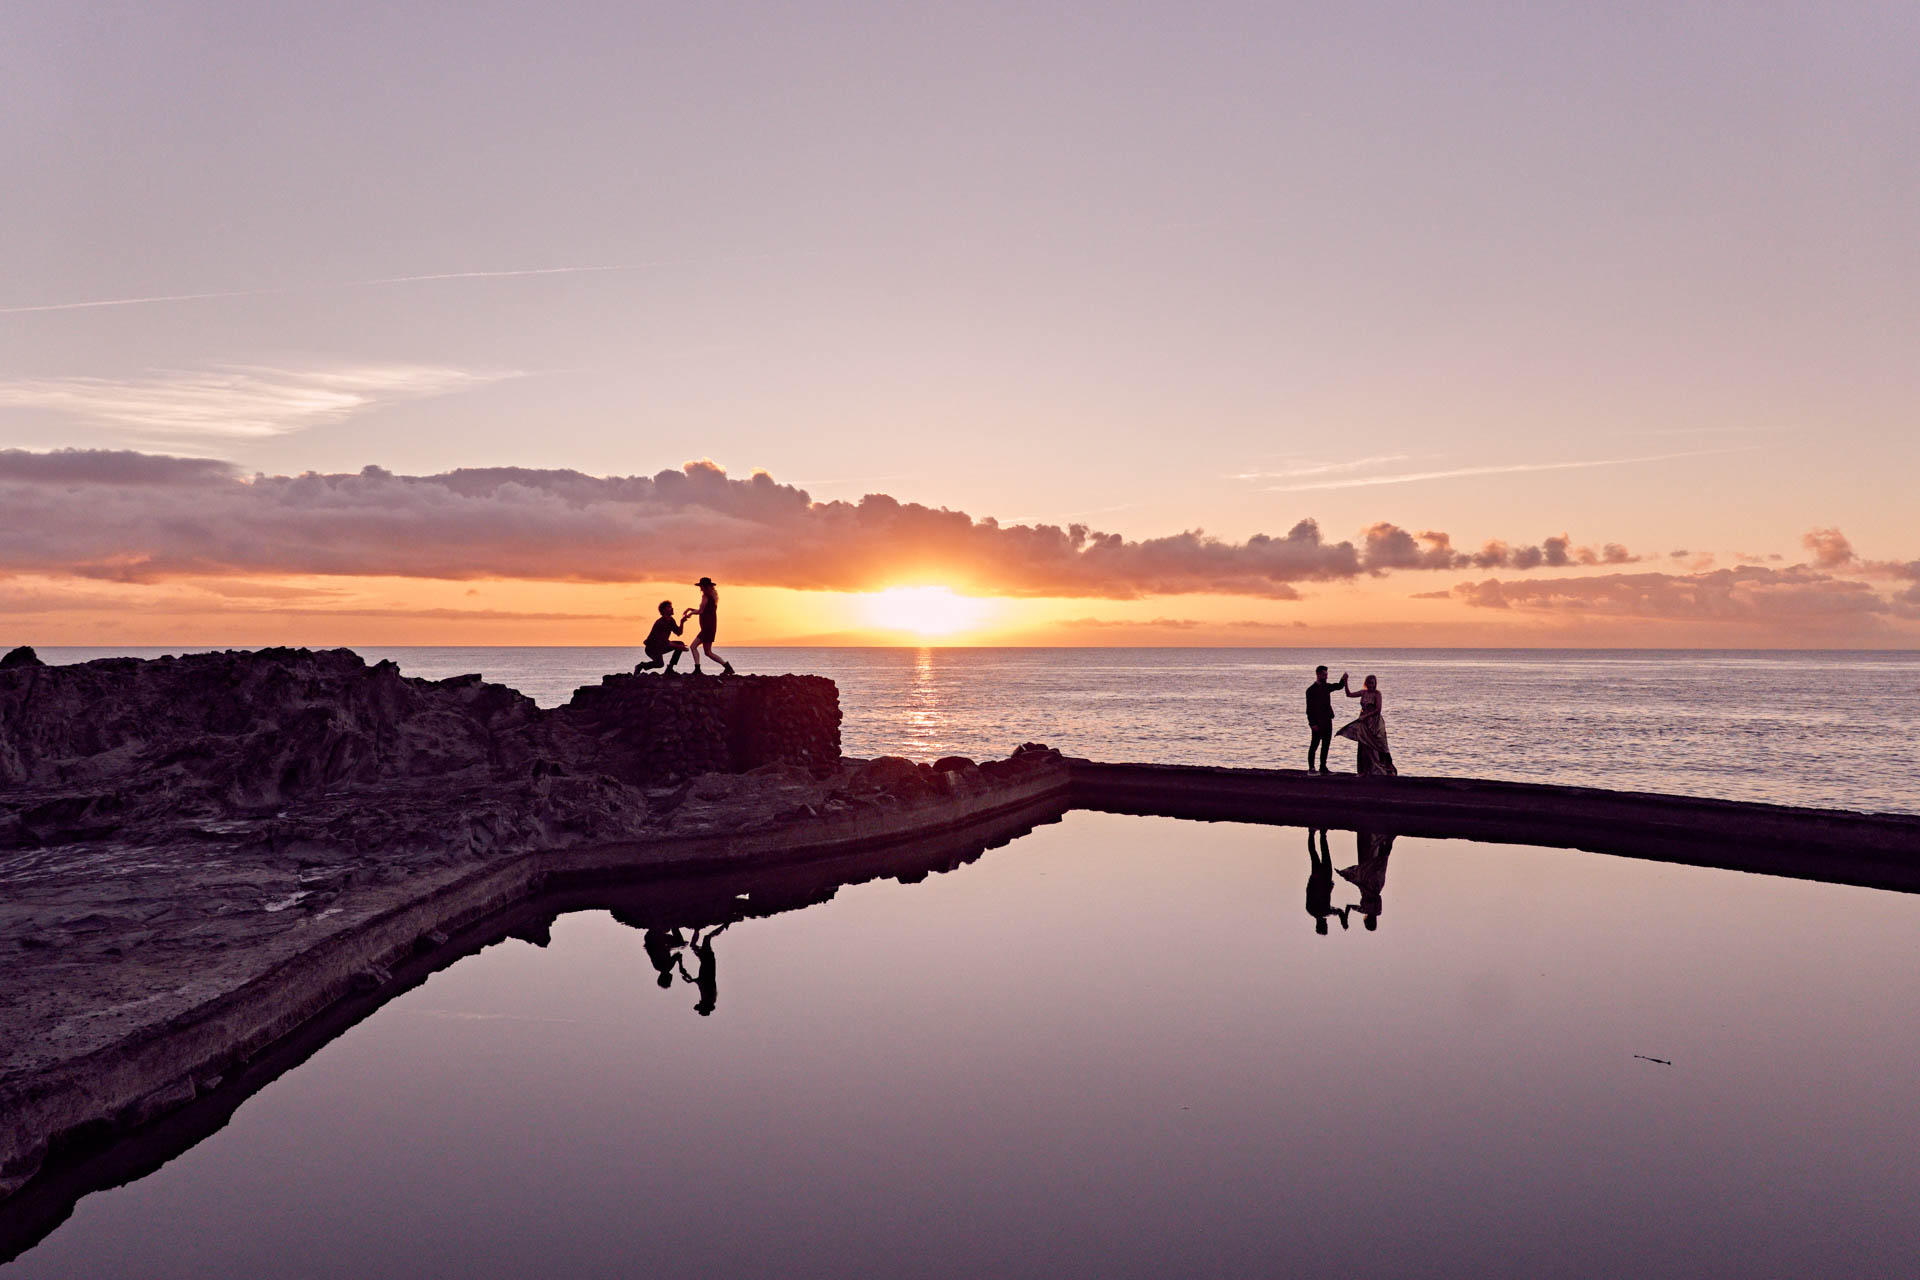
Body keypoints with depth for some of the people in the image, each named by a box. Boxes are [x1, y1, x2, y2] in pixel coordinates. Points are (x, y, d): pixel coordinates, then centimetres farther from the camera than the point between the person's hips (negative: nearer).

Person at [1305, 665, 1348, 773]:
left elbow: (1339, 686, 26)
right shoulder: (1311, 689, -8)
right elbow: (1309, 708, -11)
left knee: (1326, 745, 9)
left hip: (1327, 721, 7)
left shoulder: (1326, 687, 12)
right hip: (1318, 723, -7)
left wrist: (1343, 679, 4)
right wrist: (1312, 723, -16)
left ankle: (1323, 767, 16)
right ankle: (1311, 768, 0)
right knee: (1314, 745, -4)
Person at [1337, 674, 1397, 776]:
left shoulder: (1377, 693, -8)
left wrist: (1365, 716, -15)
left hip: (1374, 723, -6)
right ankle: (1365, 771, 11)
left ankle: (1389, 770, -1)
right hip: (1364, 722, 6)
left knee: (1379, 747, -8)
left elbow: (1378, 709, -13)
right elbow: (1349, 694, 13)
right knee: (1364, 747, 6)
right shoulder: (1363, 692, 9)